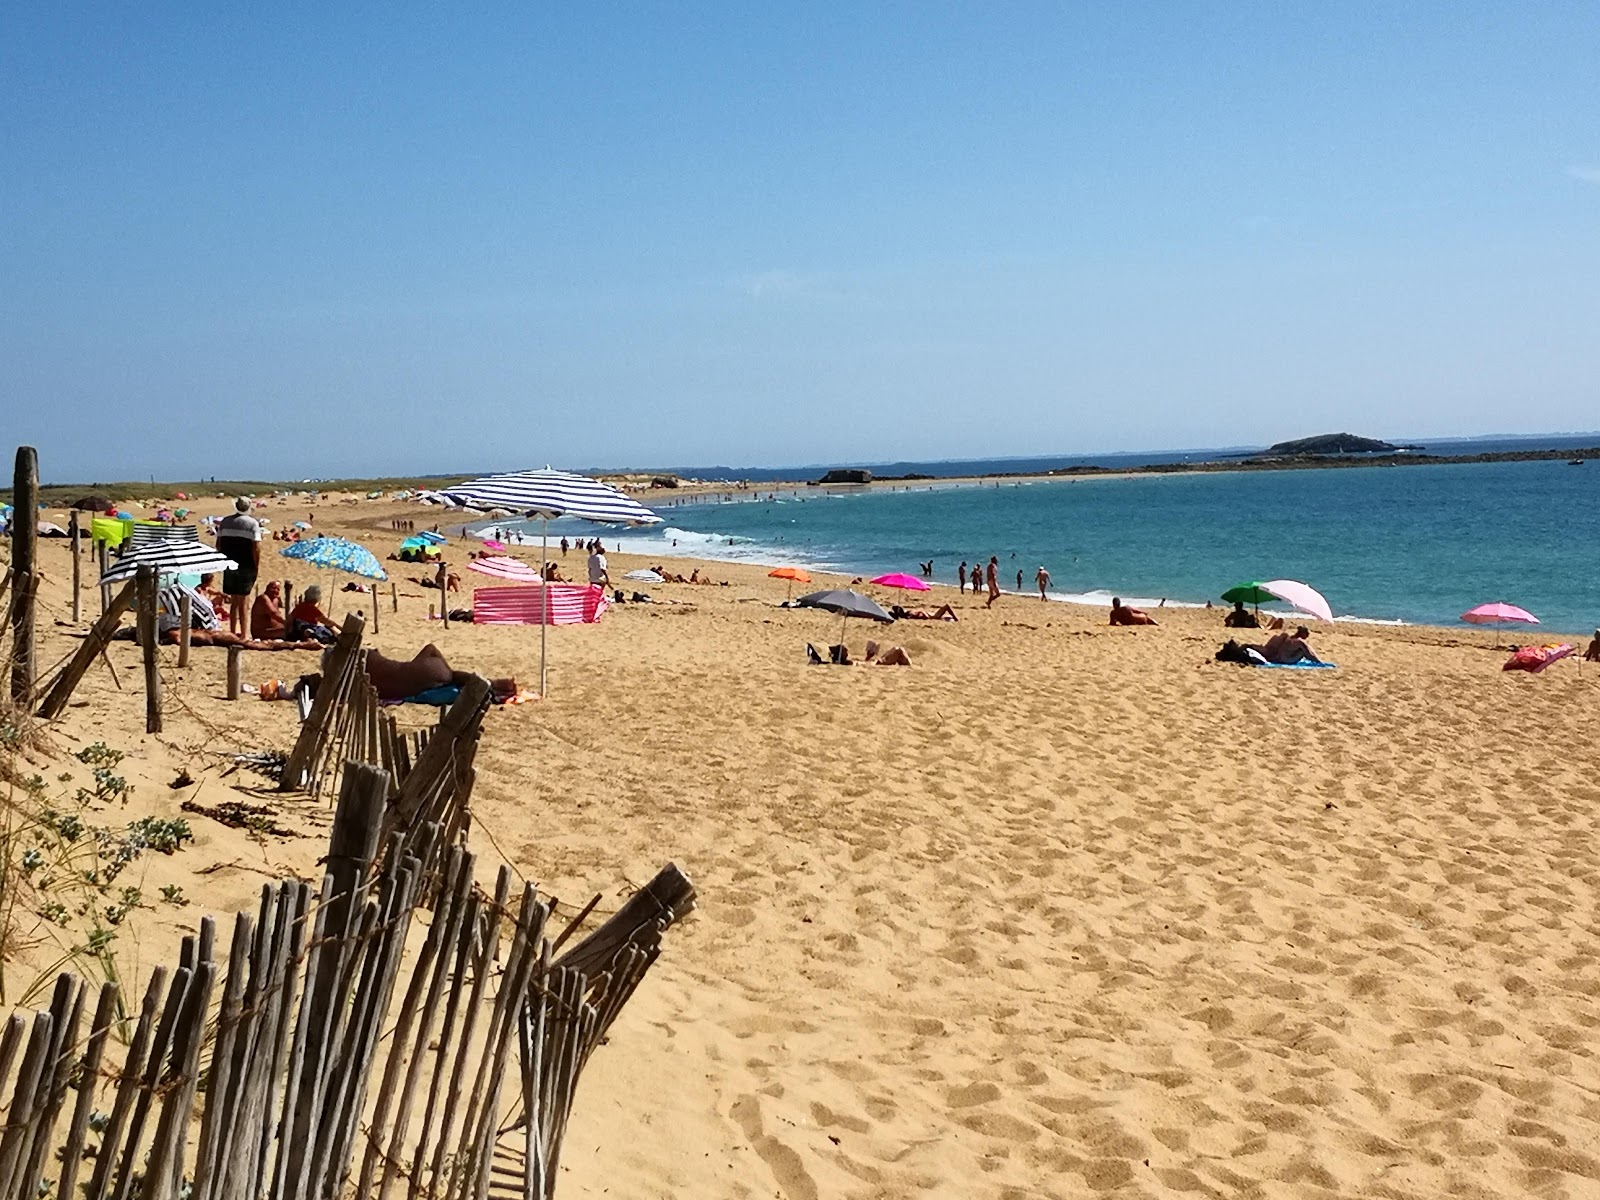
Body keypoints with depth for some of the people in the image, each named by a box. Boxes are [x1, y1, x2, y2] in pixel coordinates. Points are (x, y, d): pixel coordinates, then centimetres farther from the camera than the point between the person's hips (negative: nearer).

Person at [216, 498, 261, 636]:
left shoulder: (225, 521, 7)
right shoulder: (253, 523, -7)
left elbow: (218, 544, 10)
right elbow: (256, 548, -13)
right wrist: (256, 567, -6)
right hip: (246, 567, -4)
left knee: (234, 601, 14)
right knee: (244, 601, 2)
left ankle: (232, 632, 18)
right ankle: (243, 634, 2)